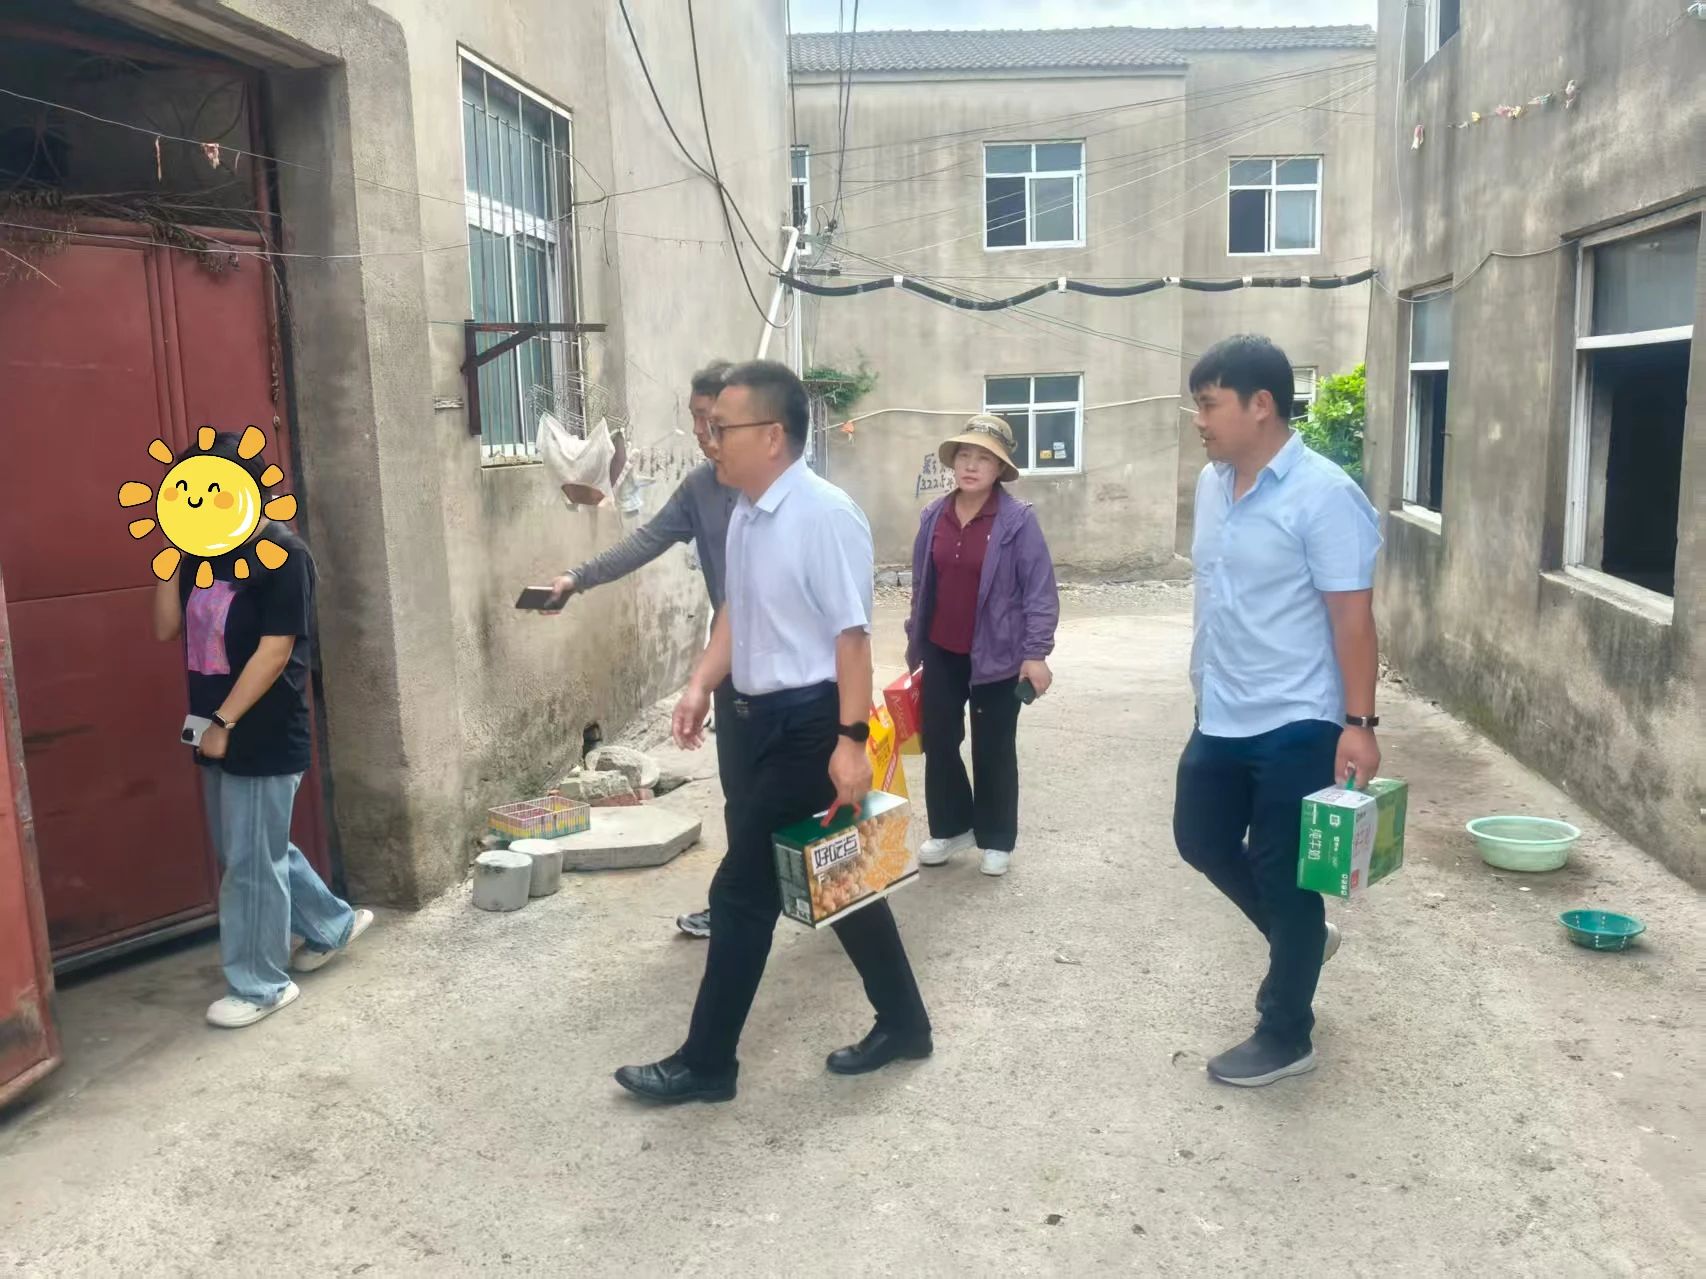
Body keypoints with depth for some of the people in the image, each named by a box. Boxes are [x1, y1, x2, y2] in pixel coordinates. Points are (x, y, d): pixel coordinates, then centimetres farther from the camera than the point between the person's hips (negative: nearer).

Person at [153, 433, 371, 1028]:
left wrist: (224, 723, -19)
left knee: (251, 863, 1)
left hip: (264, 738, -8)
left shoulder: (283, 555, -16)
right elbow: (166, 628, 6)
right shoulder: (204, 553, 9)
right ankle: (333, 924, 37)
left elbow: (276, 651, -19)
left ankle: (261, 985, 16)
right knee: (260, 850, 19)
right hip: (220, 733, 8)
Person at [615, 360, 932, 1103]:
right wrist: (702, 684, 8)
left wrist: (852, 740, -23)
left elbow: (852, 633, -21)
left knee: (744, 891, -1)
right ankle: (902, 1024, 33)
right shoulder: (745, 515, 7)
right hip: (761, 718, 9)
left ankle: (705, 1064, 16)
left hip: (808, 724, -9)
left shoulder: (825, 515, -19)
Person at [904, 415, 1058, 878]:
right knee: (938, 740, 11)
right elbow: (921, 584, 9)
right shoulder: (934, 516, 1)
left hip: (996, 654, -4)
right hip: (941, 652, 4)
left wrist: (1035, 652, -17)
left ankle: (996, 839, 24)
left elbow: (1040, 591, -12)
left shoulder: (1018, 519, -13)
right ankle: (950, 827, 29)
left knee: (993, 749, 9)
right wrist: (914, 641, 12)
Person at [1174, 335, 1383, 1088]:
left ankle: (1286, 1039, 23)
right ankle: (1298, 938, 43)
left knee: (1283, 874, 5)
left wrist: (1359, 724, -19)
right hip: (1219, 719, 8)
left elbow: (1352, 617, -17)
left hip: (1296, 725, -8)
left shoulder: (1323, 495, -17)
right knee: (1201, 840, 19)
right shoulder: (1211, 484, 6)